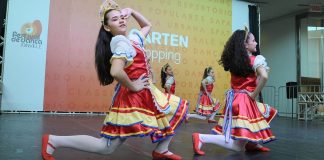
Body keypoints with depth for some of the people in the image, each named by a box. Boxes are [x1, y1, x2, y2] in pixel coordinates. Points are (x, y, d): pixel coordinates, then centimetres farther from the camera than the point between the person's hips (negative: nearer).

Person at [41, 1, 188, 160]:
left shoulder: (131, 40, 11)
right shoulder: (123, 44, -17)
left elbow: (147, 25, 28)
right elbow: (115, 72, -35)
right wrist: (132, 86, -20)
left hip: (142, 95, 10)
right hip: (133, 97, -10)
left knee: (177, 111, 17)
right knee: (106, 147, -6)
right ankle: (53, 140, 1)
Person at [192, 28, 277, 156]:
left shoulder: (234, 60, 6)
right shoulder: (257, 59, -11)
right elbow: (264, 77, -28)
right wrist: (253, 95, -16)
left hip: (234, 99, 8)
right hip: (245, 101, -8)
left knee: (264, 111, 33)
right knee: (238, 147, -4)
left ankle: (252, 143, 30)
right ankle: (201, 137, -17)